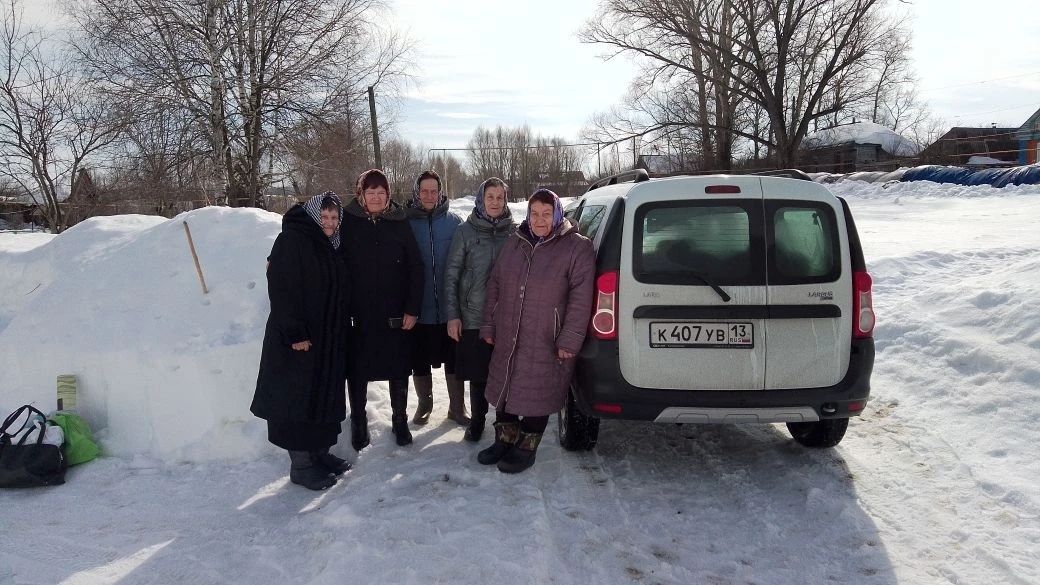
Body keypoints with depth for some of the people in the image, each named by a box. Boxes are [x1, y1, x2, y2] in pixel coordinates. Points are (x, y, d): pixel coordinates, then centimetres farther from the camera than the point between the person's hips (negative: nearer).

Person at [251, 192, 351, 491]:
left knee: (325, 396, 14)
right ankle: (300, 464, 10)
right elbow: (282, 289, -20)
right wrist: (295, 333, -23)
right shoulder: (291, 241, -13)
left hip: (329, 339, 8)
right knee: (299, 397, 0)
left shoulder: (330, 247, 11)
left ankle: (319, 452, 27)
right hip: (299, 341, -8)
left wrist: (339, 333, 12)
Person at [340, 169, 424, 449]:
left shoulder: (399, 223, 1)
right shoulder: (348, 222, -2)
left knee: (399, 368, 11)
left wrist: (412, 309, -4)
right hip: (358, 313, -1)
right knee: (357, 370, 9)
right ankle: (358, 423, 27)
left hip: (395, 314, 1)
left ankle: (399, 420, 29)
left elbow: (415, 268, 0)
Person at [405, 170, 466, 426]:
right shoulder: (406, 222, -2)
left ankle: (457, 407, 24)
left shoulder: (454, 221, -2)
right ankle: (424, 404, 32)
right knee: (420, 361, 13)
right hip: (419, 308, 1)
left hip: (449, 307, 0)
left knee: (454, 359, 8)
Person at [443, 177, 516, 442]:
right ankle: (477, 419, 29)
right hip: (473, 317, 0)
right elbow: (451, 274, 1)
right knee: (477, 374, 10)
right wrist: (452, 315, -4)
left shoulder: (515, 231, 2)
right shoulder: (465, 231, -1)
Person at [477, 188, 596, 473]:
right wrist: (489, 326, 11)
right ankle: (504, 440, 34)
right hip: (507, 339, 5)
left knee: (537, 395, 5)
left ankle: (526, 448, 24)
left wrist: (570, 340, -17)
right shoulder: (515, 242, 9)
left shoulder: (576, 247, -8)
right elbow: (495, 285, 14)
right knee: (503, 389, 15)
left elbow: (581, 297, -13)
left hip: (545, 343, -5)